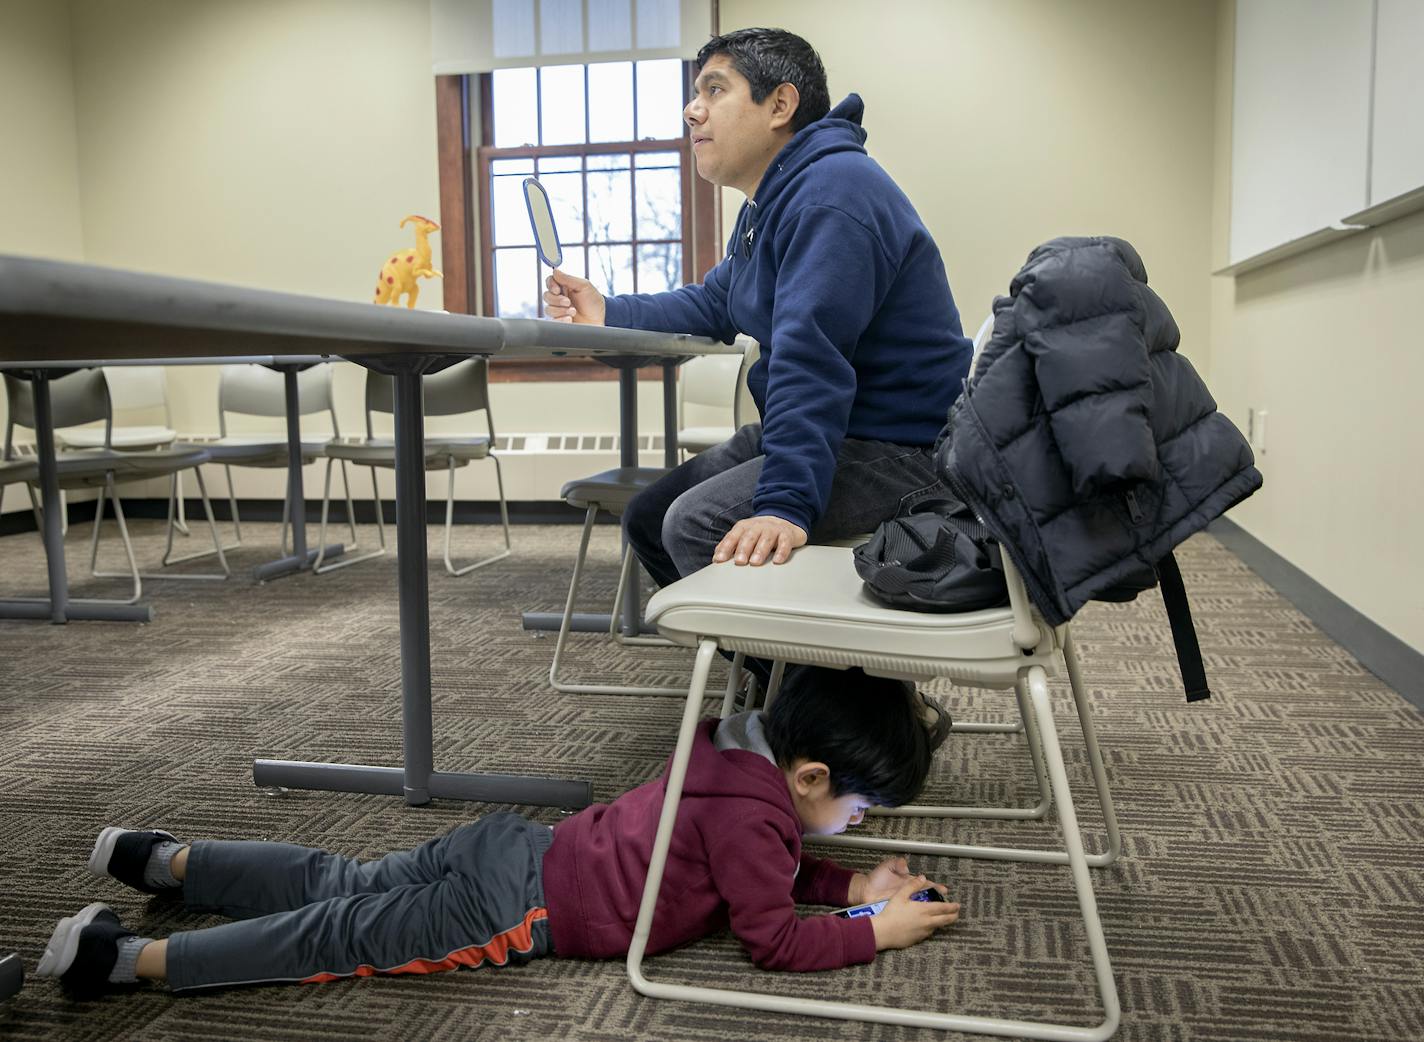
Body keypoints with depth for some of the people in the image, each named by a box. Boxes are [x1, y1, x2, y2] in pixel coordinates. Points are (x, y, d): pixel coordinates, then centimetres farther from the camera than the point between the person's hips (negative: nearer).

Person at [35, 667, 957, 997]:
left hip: (520, 851, 8)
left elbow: (778, 870, 21)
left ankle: (162, 858, 27)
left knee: (337, 884, 17)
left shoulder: (741, 751, 8)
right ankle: (132, 958, 0)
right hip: (517, 907, -8)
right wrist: (877, 934, -9)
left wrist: (852, 884, 8)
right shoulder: (749, 814, -21)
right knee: (345, 937, -4)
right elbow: (775, 938, -19)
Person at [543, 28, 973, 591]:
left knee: (696, 525, -27)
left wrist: (787, 505, -38)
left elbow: (810, 361, -32)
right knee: (648, 518, 9)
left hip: (898, 448, -11)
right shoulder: (769, 204, 15)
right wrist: (607, 312, 12)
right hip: (836, 430, 11)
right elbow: (714, 306, 26)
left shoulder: (830, 194, -21)